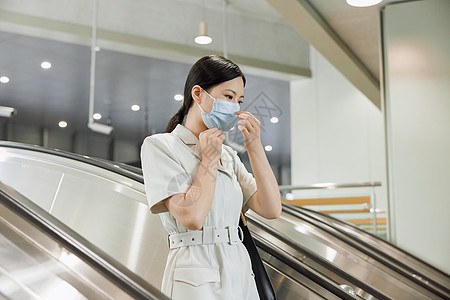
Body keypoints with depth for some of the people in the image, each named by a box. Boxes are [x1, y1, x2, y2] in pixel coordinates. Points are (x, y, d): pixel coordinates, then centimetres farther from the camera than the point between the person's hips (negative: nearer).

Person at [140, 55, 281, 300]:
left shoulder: (227, 154, 13)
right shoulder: (160, 146, -6)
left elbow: (271, 210, 3)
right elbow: (192, 217, -19)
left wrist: (254, 147, -1)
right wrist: (209, 158, -8)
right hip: (196, 280, -6)